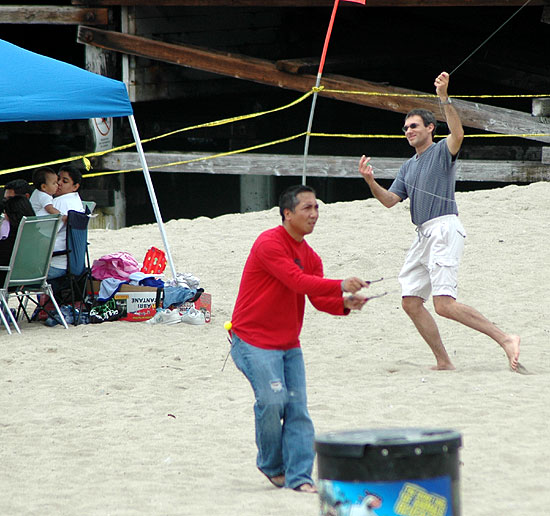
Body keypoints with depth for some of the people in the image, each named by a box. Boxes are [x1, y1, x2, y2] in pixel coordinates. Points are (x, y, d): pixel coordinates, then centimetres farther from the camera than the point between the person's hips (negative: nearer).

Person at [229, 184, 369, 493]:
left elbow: (320, 299, 2)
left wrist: (345, 304, -20)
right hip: (254, 340, -8)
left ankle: (299, 477, -3)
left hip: (289, 344, 8)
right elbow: (298, 281, -27)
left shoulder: (310, 256, 11)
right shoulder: (269, 244, -15)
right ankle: (271, 465, 5)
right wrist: (341, 286, -36)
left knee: (298, 408, -3)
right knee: (272, 401, -18)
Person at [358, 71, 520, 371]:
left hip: (444, 229, -9)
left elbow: (457, 134, -22)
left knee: (444, 304, -21)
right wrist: (370, 181, 2)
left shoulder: (442, 152, 0)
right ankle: (443, 362, 7)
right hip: (423, 235, 9)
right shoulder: (408, 166, 23)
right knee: (411, 302, 3)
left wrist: (444, 98, -31)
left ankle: (504, 339, -19)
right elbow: (390, 200, 18)